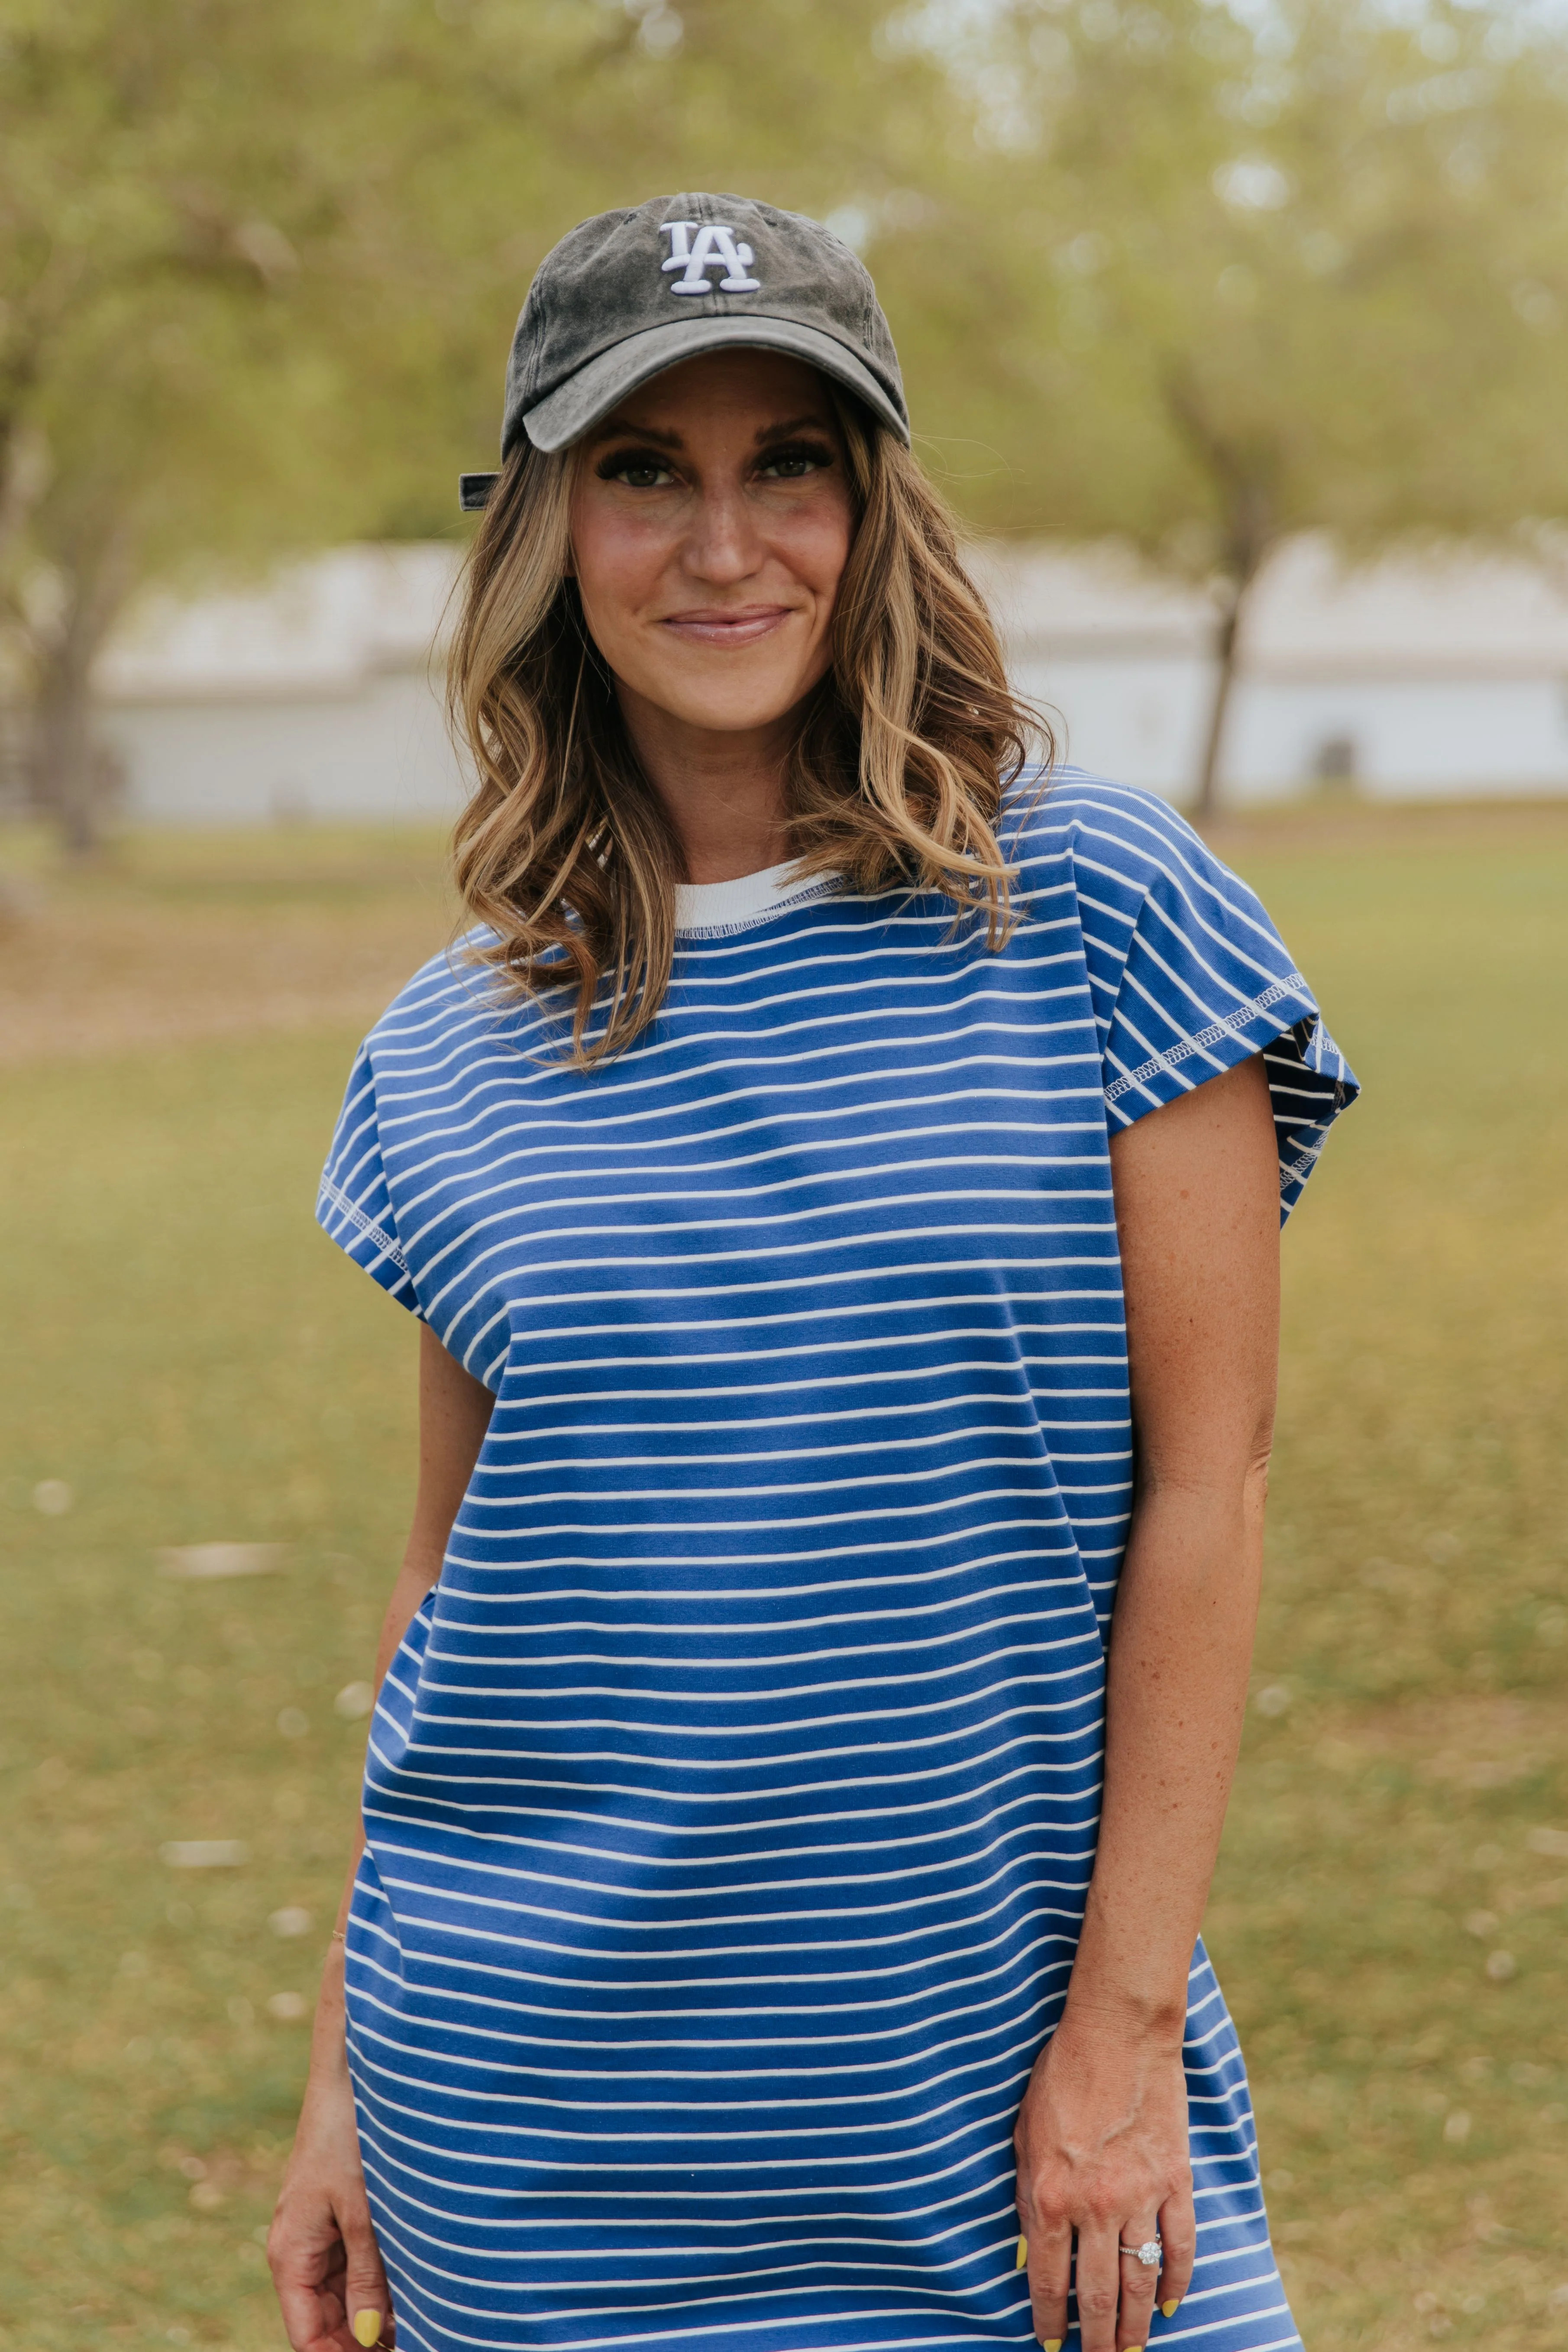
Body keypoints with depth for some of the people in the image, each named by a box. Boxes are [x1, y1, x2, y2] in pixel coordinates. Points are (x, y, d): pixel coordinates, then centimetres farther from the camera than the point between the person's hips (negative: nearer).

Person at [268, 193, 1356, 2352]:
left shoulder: (1094, 907, -5)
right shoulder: (448, 1057, 4)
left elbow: (1204, 1481, -6)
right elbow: (453, 1578, 11)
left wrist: (1124, 2023, -9)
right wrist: (343, 2084, 9)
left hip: (996, 2050, -2)